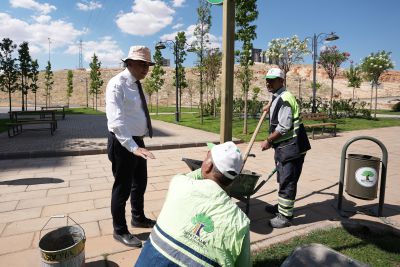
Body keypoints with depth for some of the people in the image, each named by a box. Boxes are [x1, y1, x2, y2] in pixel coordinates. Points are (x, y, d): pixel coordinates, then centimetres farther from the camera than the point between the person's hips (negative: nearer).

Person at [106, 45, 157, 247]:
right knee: (123, 187, 5)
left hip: (137, 141, 9)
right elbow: (116, 120, -28)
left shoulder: (136, 84, 10)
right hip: (123, 144, -9)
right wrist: (133, 147, -36)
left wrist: (138, 143, 17)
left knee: (140, 182, 21)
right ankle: (120, 231, 26)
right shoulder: (117, 84, -18)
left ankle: (138, 218, 44)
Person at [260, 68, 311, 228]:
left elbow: (284, 127, -23)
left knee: (287, 181, -4)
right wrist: (270, 106, 32)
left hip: (291, 147, -11)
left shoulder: (285, 99, -18)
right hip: (283, 146, 11)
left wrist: (268, 141, -15)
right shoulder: (277, 96, 14)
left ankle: (285, 216, 6)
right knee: (283, 179, 21)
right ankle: (281, 206, 36)